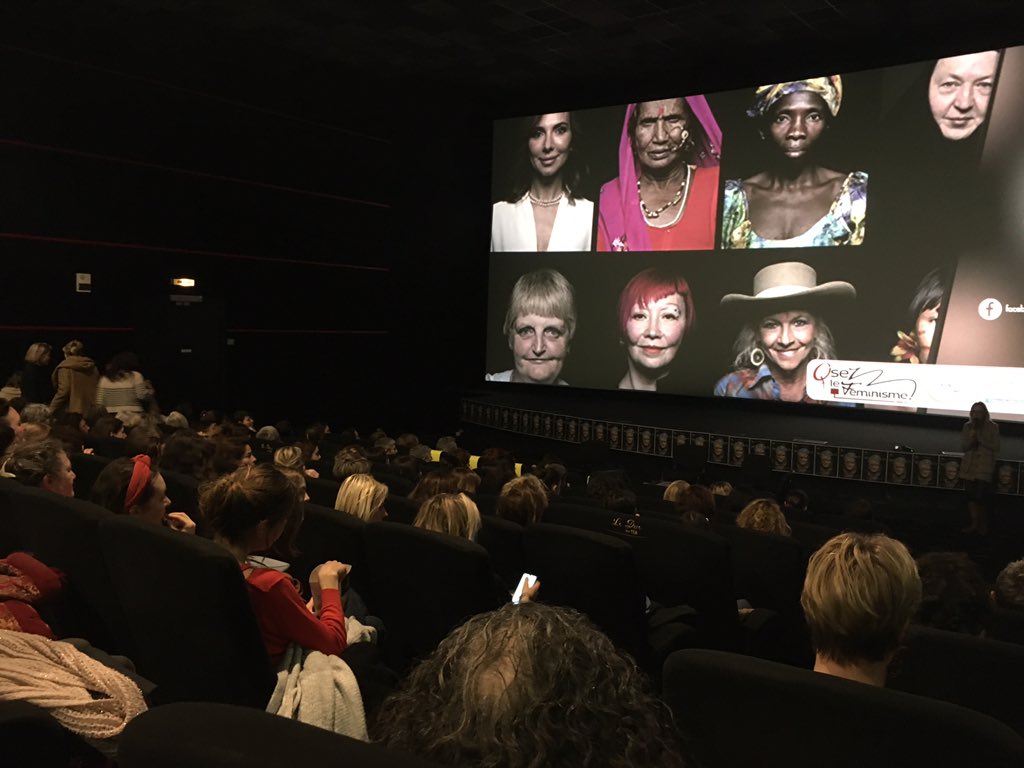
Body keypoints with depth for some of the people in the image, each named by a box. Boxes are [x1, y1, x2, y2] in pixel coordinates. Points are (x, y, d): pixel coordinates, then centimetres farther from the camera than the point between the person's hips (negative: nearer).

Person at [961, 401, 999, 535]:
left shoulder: (993, 427, -1)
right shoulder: (967, 427, 7)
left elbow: (996, 447, -5)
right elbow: (963, 446, 4)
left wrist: (980, 438, -14)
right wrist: (972, 435, -13)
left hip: (985, 467, -3)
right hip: (969, 467, 3)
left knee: (981, 497, -7)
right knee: (971, 496, 4)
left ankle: (983, 525, 9)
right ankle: (974, 524, 12)